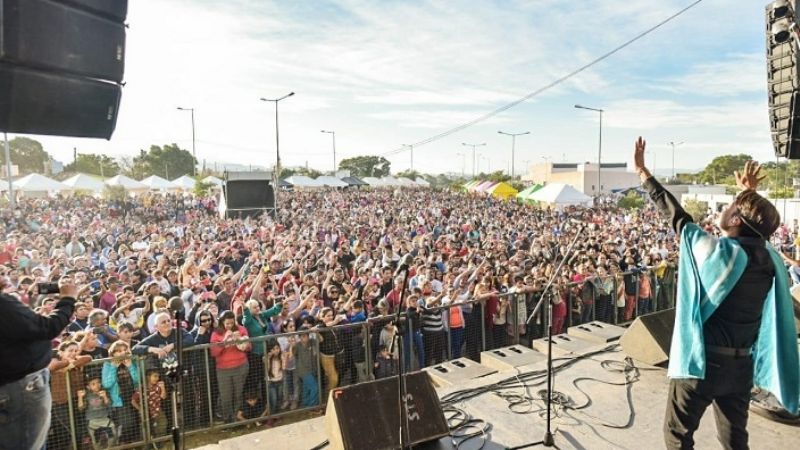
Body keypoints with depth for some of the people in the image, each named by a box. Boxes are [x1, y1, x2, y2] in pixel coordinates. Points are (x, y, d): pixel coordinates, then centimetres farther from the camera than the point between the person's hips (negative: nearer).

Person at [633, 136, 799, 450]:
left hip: (704, 360, -6)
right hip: (742, 364, 6)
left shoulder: (716, 251, -19)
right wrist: (749, 193, 31)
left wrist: (642, 172, -4)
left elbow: (675, 214, -12)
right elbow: (757, 229, 21)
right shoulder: (769, 259, -2)